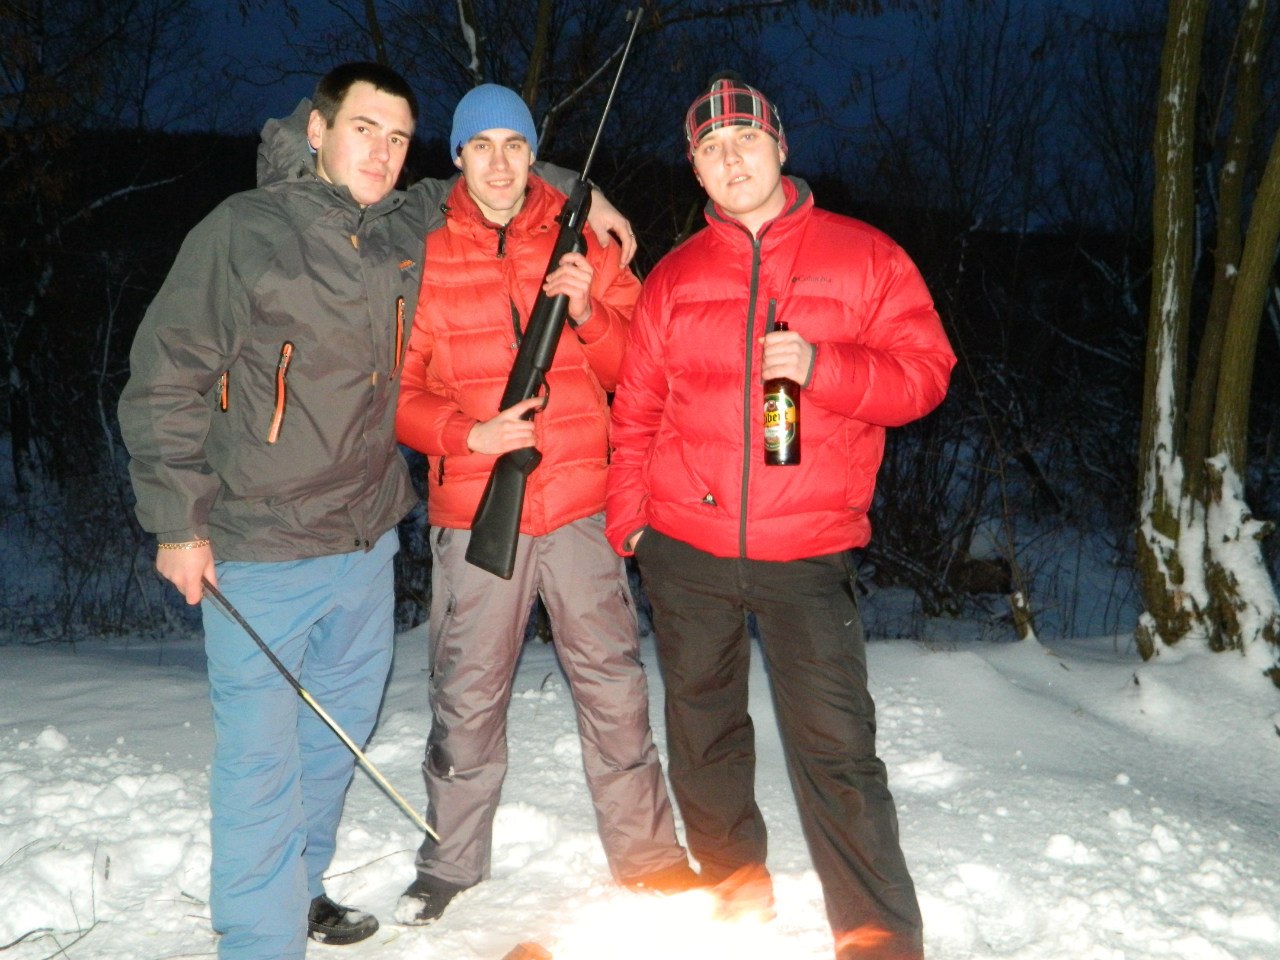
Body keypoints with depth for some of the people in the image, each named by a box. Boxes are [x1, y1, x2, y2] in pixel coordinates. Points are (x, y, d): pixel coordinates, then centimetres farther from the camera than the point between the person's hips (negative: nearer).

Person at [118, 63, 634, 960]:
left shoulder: (408, 231, 6)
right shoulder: (243, 231, -9)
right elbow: (166, 381, -7)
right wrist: (179, 522, -9)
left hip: (368, 541, 6)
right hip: (261, 553, -6)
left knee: (338, 734, 18)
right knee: (261, 755, -1)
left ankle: (300, 887, 38)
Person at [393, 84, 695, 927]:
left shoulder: (581, 239, 7)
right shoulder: (424, 255, 3)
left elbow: (635, 368, 7)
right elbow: (396, 388, 3)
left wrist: (589, 313, -12)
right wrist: (469, 433, -13)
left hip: (581, 502, 1)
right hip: (473, 509, 0)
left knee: (614, 683, 5)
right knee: (468, 693, 8)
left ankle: (646, 855, 21)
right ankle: (453, 857, 28)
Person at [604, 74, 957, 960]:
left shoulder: (863, 256, 3)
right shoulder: (675, 277, 10)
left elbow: (926, 371, -2)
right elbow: (637, 410, 12)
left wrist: (821, 368, -17)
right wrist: (626, 516, 6)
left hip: (809, 554, -3)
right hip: (685, 552, 3)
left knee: (836, 749, -5)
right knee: (703, 734, 14)